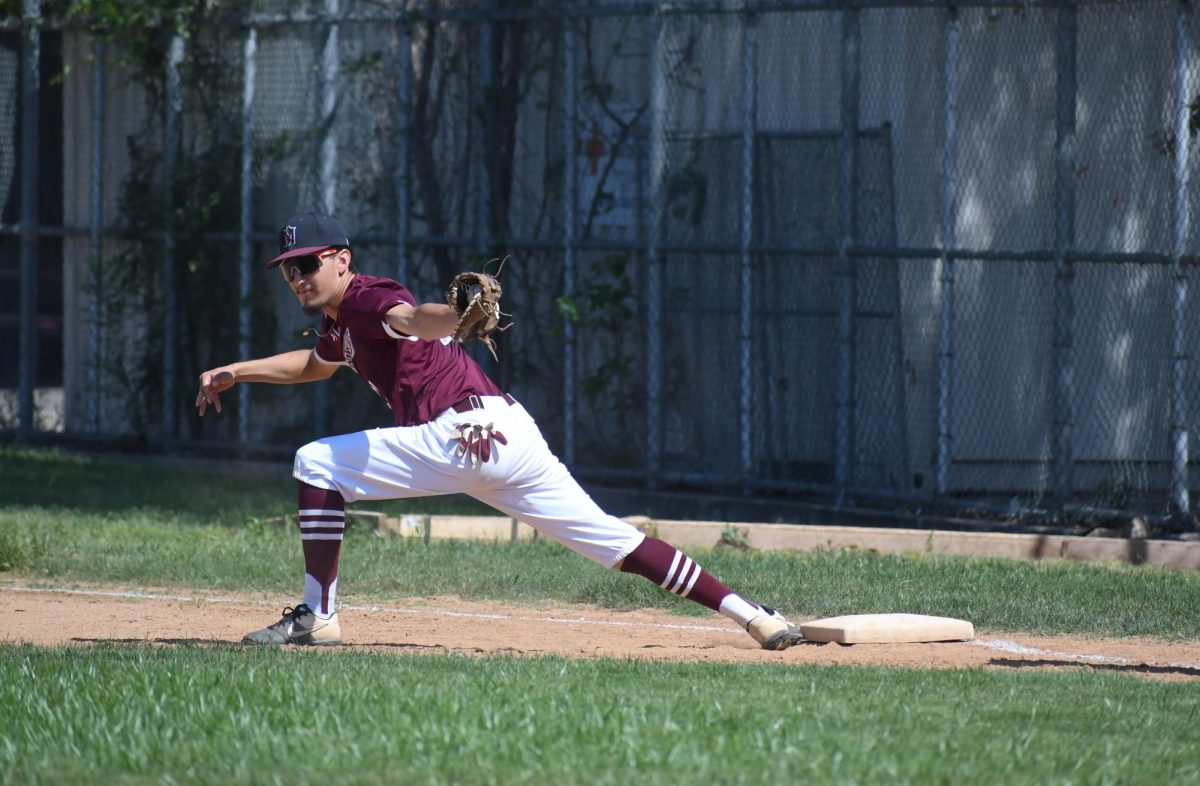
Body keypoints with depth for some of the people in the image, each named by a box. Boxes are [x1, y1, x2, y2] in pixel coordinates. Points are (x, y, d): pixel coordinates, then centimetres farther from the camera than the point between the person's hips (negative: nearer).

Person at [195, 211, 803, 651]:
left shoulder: (364, 298, -3)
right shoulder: (339, 323, 26)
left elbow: (411, 317, -27)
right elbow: (318, 365, 49)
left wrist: (458, 318, -49)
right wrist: (236, 372, 48)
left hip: (464, 433, -10)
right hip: (512, 435, 10)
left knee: (316, 464, -1)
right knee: (612, 541, 6)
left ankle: (317, 615, -5)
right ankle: (751, 614, 1)